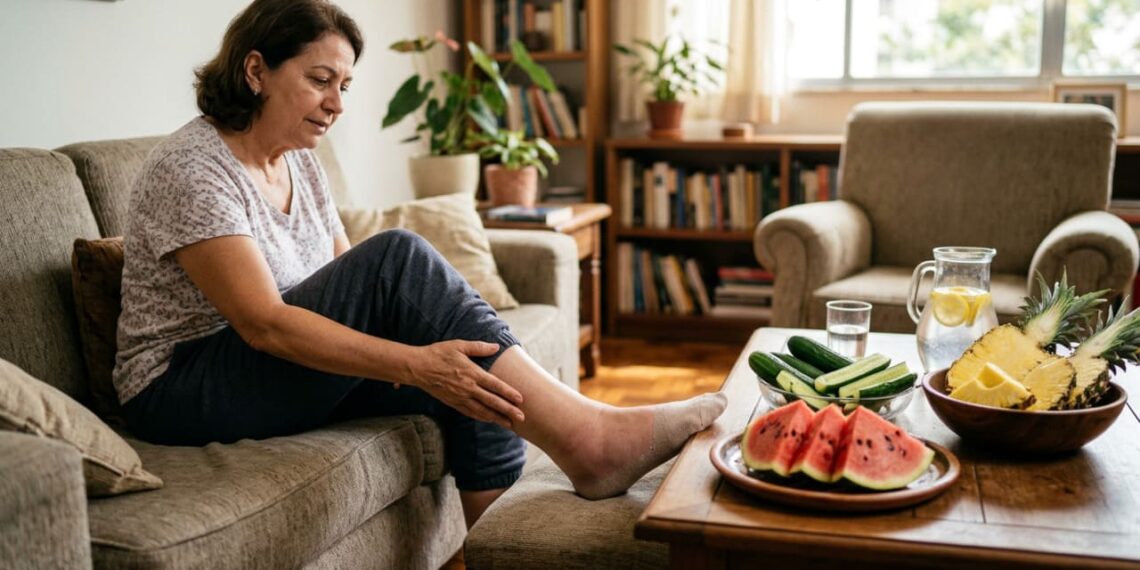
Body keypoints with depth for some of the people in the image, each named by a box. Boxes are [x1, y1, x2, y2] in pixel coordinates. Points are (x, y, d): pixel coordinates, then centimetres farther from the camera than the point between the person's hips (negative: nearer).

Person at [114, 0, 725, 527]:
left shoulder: (297, 158, 7)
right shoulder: (190, 168, -18)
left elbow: (350, 282, 4)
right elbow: (263, 323, -28)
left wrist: (423, 350, -16)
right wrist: (413, 363, -35)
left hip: (284, 371, 8)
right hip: (183, 392, -7)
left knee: (464, 368, -18)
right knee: (399, 256, -28)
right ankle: (588, 438, -33)